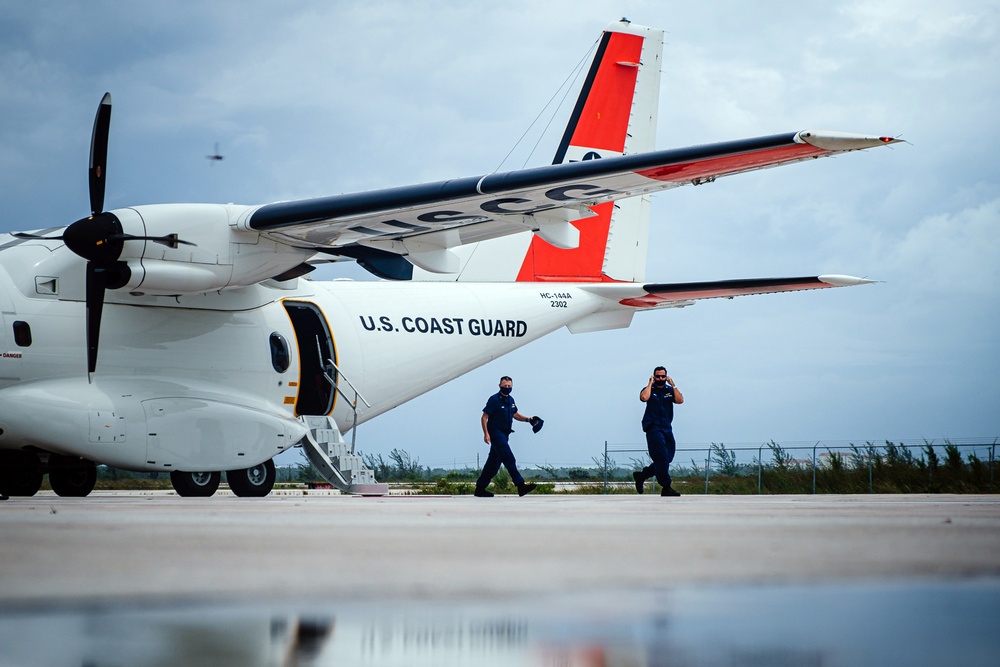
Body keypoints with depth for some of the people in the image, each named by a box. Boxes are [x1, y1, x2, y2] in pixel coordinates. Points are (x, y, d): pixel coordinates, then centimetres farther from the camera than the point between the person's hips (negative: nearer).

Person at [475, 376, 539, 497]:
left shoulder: (510, 400, 13)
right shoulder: (494, 399, -11)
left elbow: (515, 414, 27)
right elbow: (484, 418, -11)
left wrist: (527, 419, 11)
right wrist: (486, 434, -20)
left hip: (504, 434, 8)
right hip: (496, 433, -8)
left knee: (494, 462, 10)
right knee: (509, 458, -16)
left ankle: (480, 489, 17)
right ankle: (520, 485, -22)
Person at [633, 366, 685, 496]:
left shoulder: (670, 390, 12)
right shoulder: (649, 389, 3)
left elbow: (680, 400, -6)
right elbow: (644, 397, -19)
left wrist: (673, 385, -5)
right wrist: (650, 383, -8)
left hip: (667, 428, 5)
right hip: (653, 427, -5)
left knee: (666, 459, 7)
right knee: (662, 457, -13)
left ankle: (641, 476, 24)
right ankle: (666, 488, -12)